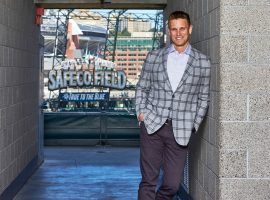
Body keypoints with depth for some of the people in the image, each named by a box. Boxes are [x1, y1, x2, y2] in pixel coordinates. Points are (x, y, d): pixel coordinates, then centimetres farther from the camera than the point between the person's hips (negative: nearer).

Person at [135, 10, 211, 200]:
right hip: (152, 126, 0)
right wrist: (141, 112, 1)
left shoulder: (203, 62, 4)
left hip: (180, 131, 0)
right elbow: (142, 87, 14)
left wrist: (194, 125, 2)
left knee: (172, 184, 3)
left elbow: (203, 97, 9)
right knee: (148, 181, 1)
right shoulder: (154, 57, 7)